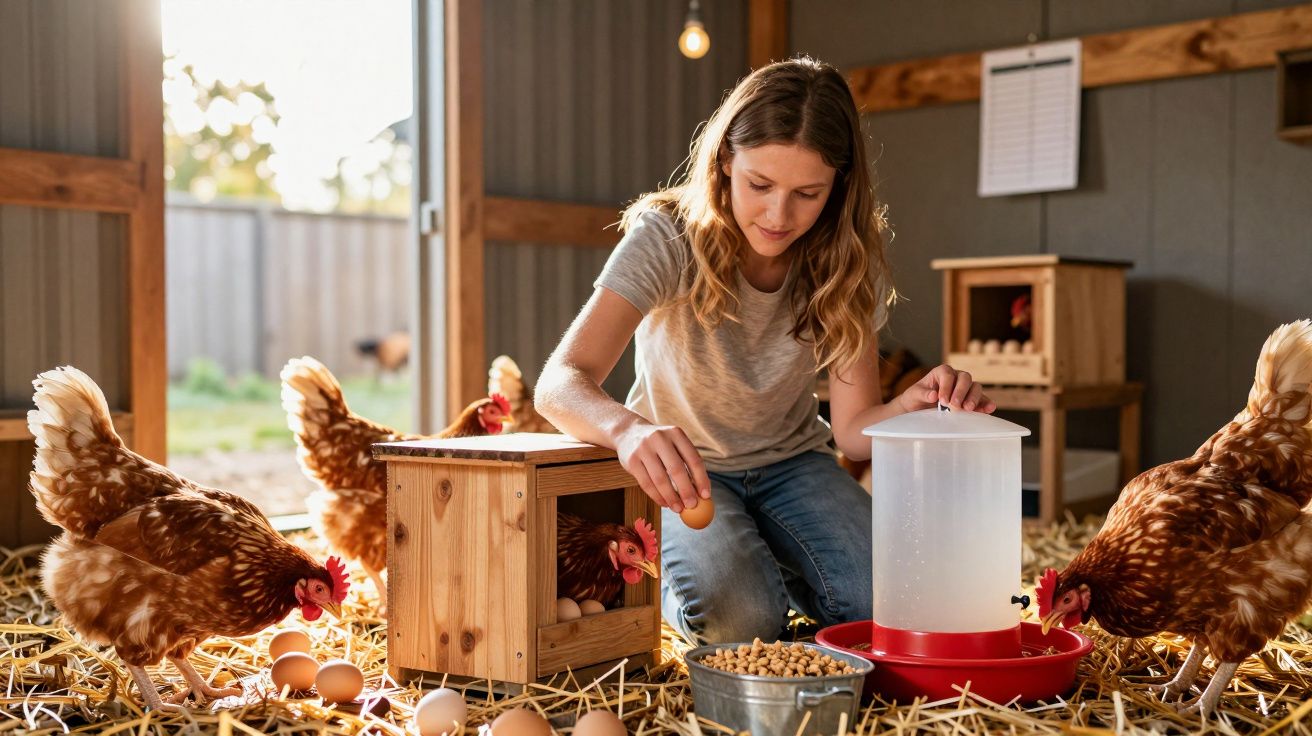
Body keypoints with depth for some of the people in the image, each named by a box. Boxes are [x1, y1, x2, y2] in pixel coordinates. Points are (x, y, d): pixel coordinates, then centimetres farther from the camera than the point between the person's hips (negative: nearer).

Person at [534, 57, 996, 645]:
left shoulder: (848, 265, -12)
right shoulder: (668, 238, -23)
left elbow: (852, 428, -12)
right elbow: (560, 383, -33)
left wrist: (914, 408, -35)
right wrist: (629, 429, -56)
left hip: (789, 462, 3)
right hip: (680, 470, -3)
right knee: (736, 617, -30)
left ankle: (777, 568, 11)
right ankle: (674, 575, 6)